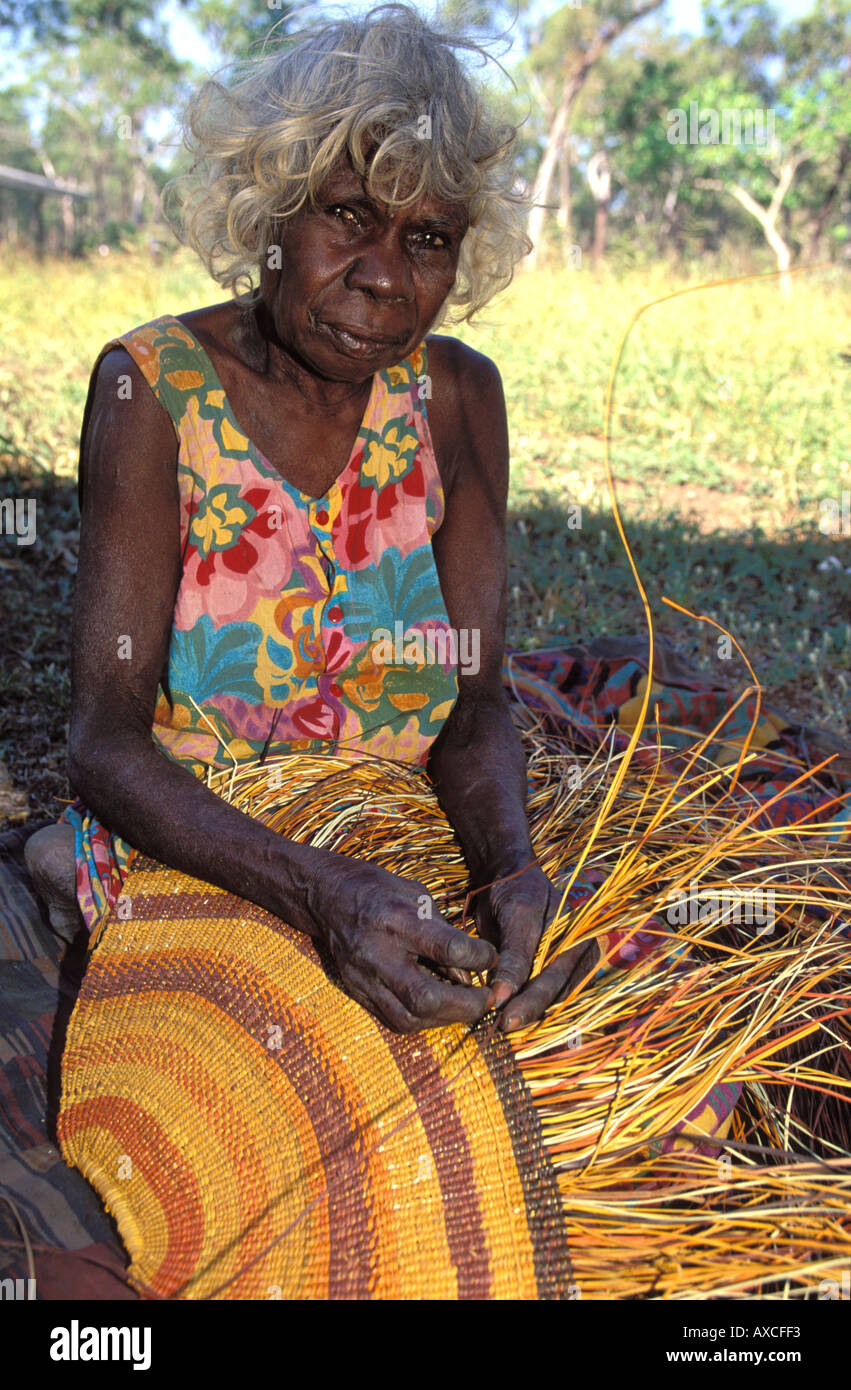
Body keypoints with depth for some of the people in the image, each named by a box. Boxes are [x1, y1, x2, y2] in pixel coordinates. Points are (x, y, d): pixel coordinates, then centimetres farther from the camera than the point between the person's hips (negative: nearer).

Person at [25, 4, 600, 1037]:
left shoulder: (455, 395, -2)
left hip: (406, 865, 4)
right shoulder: (153, 388, -12)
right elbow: (105, 739, -17)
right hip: (187, 860, -4)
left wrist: (510, 867, -24)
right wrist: (316, 890, -32)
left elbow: (475, 699, -4)